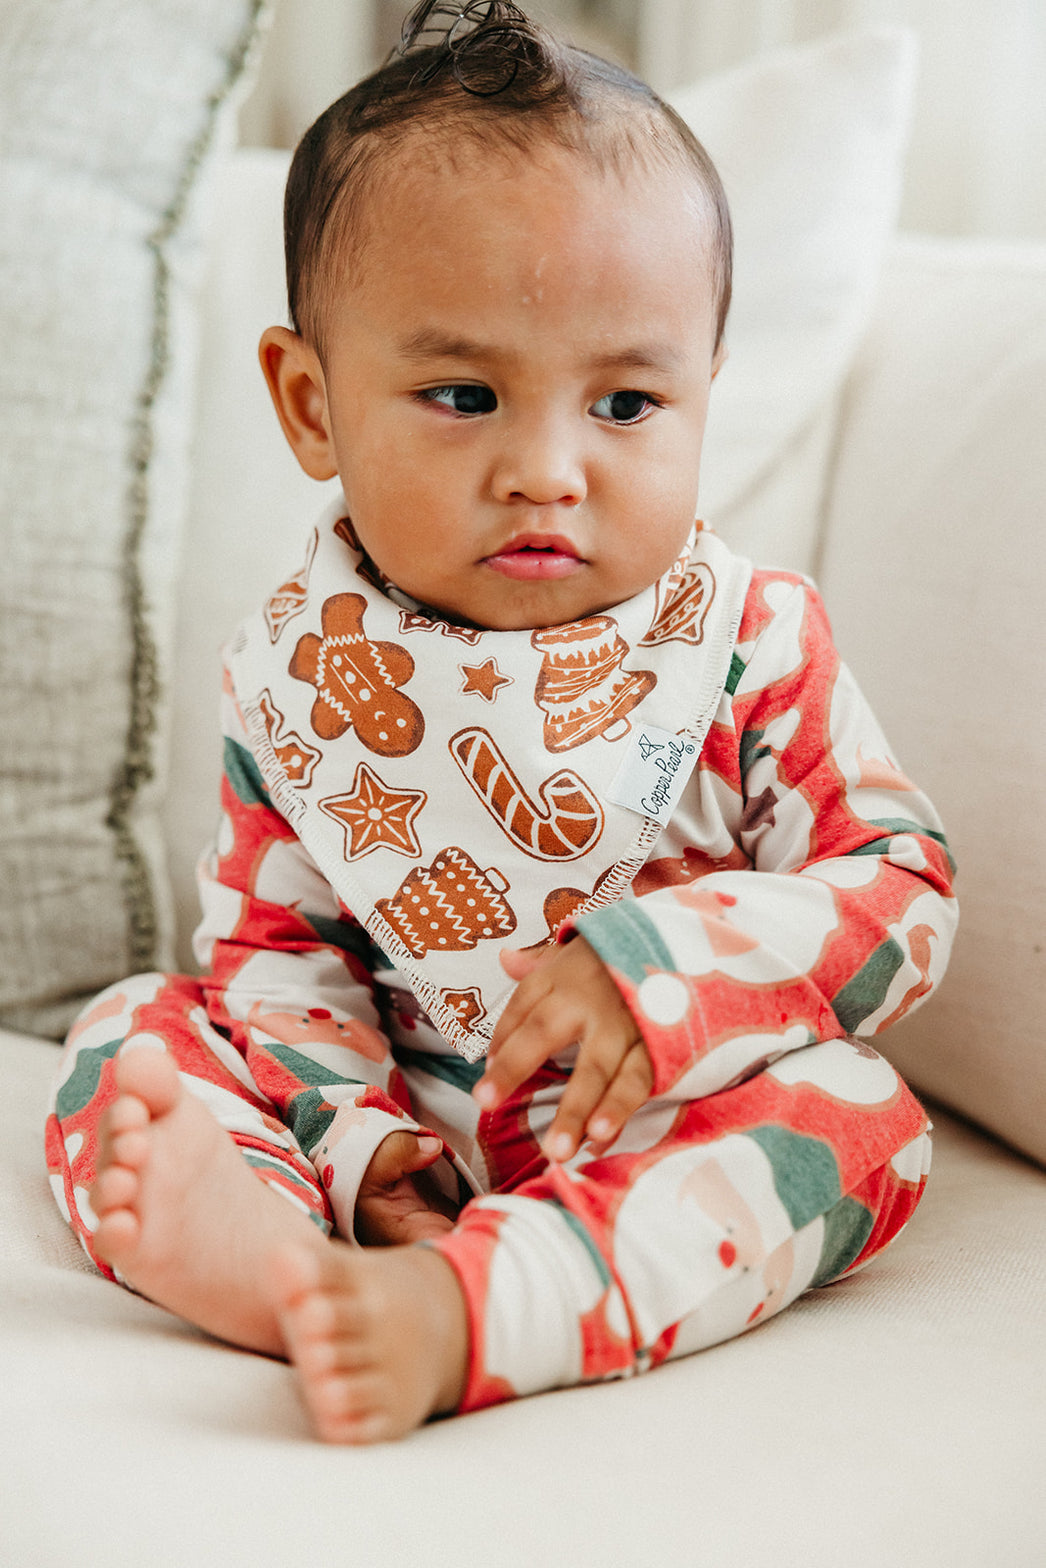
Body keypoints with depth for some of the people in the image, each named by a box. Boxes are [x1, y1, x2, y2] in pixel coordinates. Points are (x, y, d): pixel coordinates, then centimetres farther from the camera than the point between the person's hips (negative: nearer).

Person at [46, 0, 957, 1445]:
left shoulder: (753, 644, -11)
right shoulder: (294, 675, -4)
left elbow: (904, 890, -12)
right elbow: (273, 938, 1)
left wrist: (667, 969, -27)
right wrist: (358, 1141, -16)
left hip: (663, 1134, -2)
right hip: (396, 1130, 2)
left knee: (851, 1110, -29)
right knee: (135, 1028, -10)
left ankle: (455, 1308, -45)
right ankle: (265, 1248, -40)